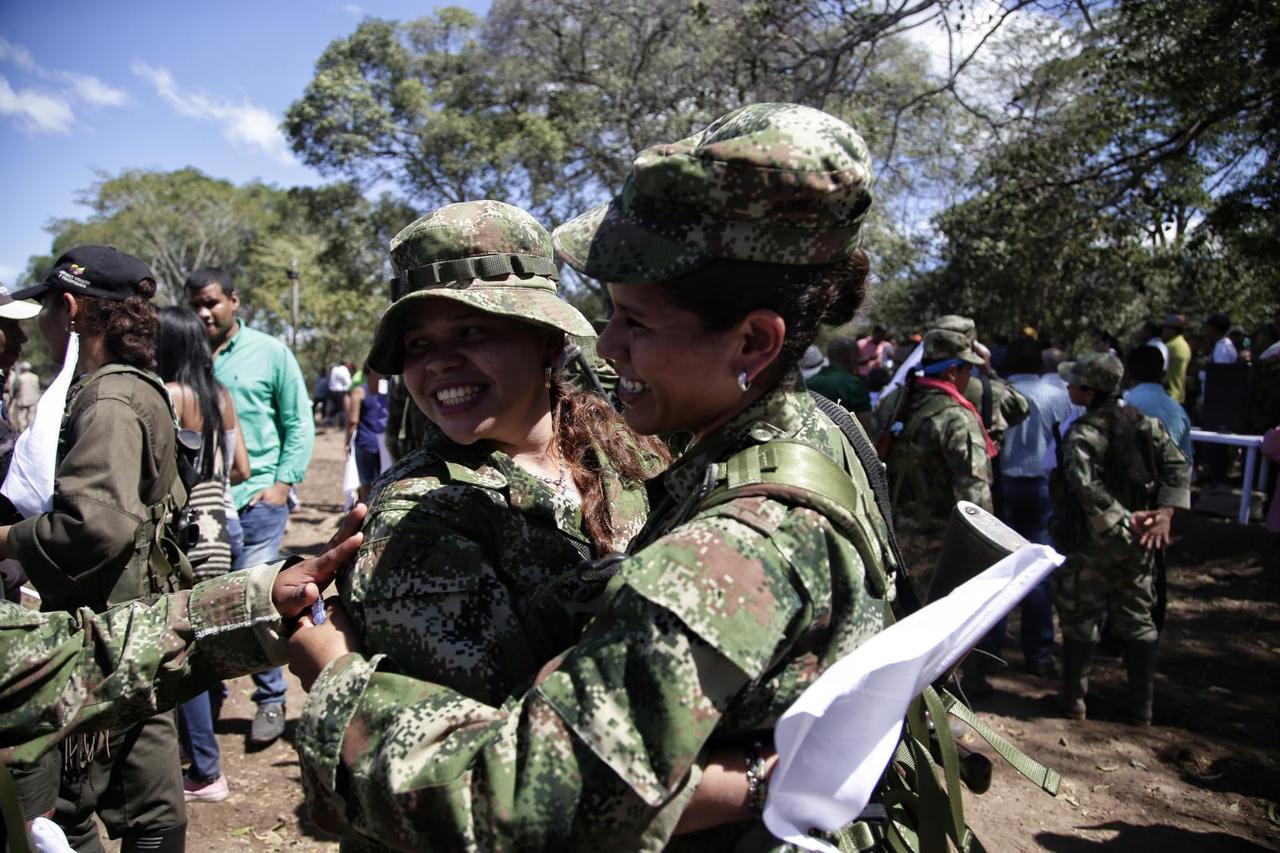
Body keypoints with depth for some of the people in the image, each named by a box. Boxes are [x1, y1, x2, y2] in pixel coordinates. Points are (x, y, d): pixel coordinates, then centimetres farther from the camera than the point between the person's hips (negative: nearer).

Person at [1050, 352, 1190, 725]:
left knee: (1080, 622, 7)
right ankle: (1142, 707, 22)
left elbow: (1086, 487, -29)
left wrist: (1121, 518, -20)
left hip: (1091, 542, -5)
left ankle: (1074, 701, 16)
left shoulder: (1081, 433, -17)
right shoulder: (1146, 423, 2)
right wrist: (1164, 513, -8)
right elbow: (1178, 467, -1)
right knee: (1138, 621, 15)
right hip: (1138, 542, 6)